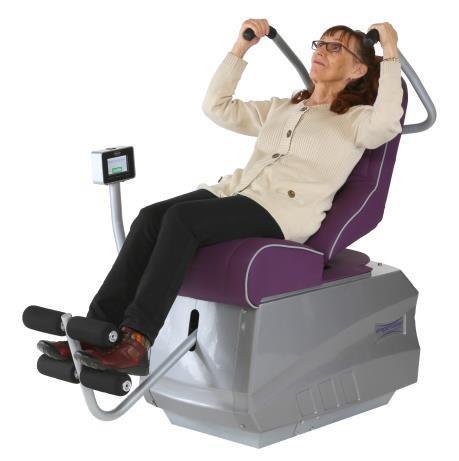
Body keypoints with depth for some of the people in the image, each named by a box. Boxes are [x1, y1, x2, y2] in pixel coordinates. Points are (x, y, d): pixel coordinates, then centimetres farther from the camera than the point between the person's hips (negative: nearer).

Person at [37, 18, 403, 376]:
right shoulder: (280, 108, 28)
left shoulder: (356, 119, 8)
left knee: (182, 217, -31)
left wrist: (390, 53, -11)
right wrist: (241, 48, 24)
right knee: (151, 218, -21)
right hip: (236, 189, 7)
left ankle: (135, 341, -33)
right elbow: (217, 106, 28)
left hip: (282, 212, -7)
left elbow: (386, 123, -16)